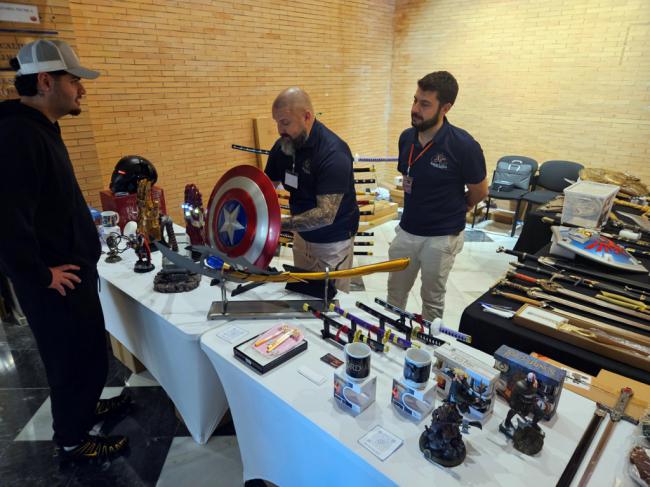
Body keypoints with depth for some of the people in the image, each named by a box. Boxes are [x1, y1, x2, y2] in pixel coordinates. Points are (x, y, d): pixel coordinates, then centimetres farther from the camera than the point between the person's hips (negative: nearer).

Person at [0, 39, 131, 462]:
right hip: (56, 282, -10)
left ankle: (85, 407, 47)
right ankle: (73, 439, 30)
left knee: (88, 349, 24)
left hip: (73, 268, 10)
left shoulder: (39, 128, 10)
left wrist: (79, 218, 15)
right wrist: (41, 274, -21)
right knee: (75, 358, 8)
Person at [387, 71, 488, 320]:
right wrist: (418, 208, 8)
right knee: (395, 293, 18)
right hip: (406, 231, 5)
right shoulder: (406, 137, -3)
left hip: (441, 237, -5)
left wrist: (450, 211, 10)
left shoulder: (463, 145, -20)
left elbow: (479, 191, -4)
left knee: (432, 299, 15)